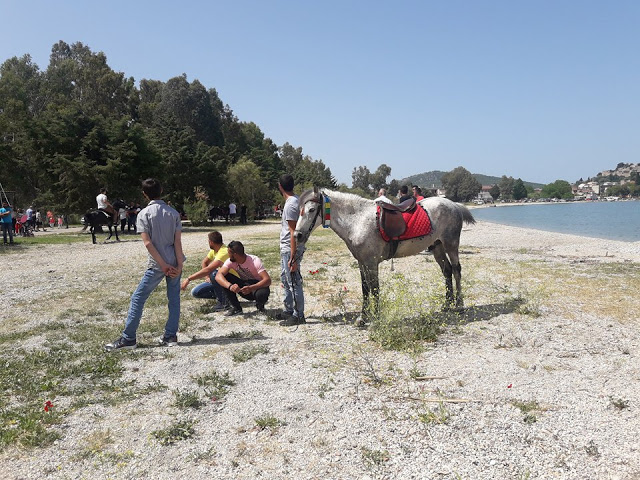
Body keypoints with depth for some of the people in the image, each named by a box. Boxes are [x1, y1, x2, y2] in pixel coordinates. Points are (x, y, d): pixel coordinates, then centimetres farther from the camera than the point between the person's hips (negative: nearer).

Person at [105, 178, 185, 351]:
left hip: (157, 265, -4)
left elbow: (148, 243, -14)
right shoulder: (173, 212, 4)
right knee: (174, 298, 11)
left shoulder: (144, 214, -5)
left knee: (138, 298, 5)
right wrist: (179, 266, -7)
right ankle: (170, 336, 13)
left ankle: (128, 339, 8)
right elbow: (178, 242, -4)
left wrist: (163, 265, -12)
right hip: (174, 262, 4)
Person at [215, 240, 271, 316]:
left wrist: (251, 288, -50)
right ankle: (235, 307, -7)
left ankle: (260, 305, -1)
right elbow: (218, 275, -25)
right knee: (224, 277, -18)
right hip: (244, 285, 4)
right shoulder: (230, 261, -13)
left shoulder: (255, 261, -26)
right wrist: (230, 286, -45)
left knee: (262, 294, -40)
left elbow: (268, 280, -35)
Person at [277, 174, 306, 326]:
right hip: (286, 249, 11)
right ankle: (289, 310, 32)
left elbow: (293, 233, -23)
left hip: (290, 250, -11)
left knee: (294, 282, -2)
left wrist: (293, 257, -23)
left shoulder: (290, 205, -20)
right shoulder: (296, 200, 9)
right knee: (285, 279, 20)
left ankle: (298, 315, 7)